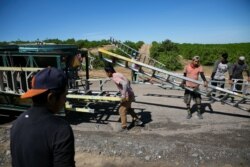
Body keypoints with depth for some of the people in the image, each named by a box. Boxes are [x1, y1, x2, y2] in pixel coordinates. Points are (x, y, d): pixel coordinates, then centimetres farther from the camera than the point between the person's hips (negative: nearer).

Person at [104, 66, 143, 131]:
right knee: (128, 108, 27)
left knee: (122, 110, 3)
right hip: (130, 94, 10)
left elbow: (124, 83, -35)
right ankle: (137, 120, 36)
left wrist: (124, 95, -29)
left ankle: (124, 127, 13)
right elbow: (128, 82, 22)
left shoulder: (115, 77, -18)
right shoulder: (118, 74, 11)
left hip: (127, 95, -10)